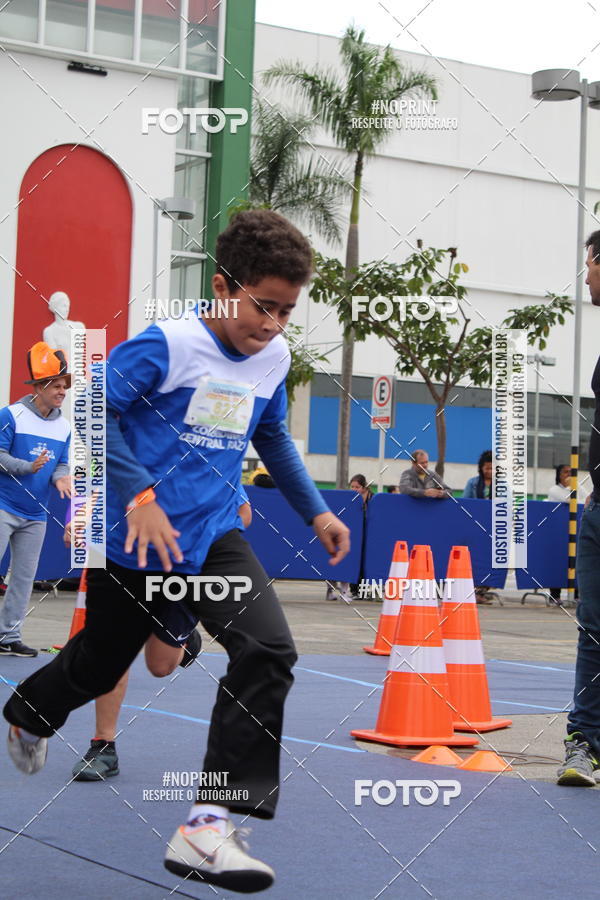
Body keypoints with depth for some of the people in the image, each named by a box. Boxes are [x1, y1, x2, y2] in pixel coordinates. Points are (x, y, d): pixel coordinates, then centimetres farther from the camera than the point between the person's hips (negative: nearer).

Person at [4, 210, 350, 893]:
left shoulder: (274, 359, 4)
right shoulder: (168, 344, -17)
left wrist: (315, 511, 20)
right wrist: (139, 494, -27)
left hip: (214, 537, 5)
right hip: (135, 538, -4)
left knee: (267, 648, -18)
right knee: (100, 663, 15)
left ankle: (209, 825, -17)